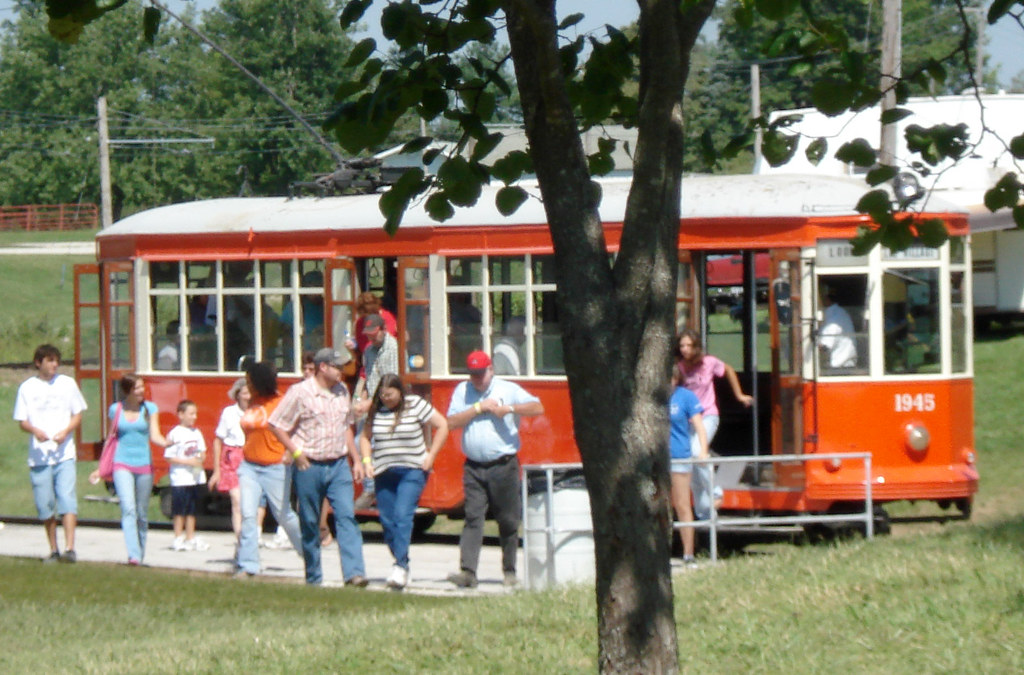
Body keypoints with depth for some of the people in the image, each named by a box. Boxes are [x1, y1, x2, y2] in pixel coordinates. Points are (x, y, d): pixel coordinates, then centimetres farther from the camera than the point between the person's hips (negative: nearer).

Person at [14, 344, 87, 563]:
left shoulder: (67, 384, 7)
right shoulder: (27, 388, 5)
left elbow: (78, 414, 10)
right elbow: (22, 421, 5)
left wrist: (65, 432, -10)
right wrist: (35, 430, -17)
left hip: (64, 454, -1)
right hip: (39, 455, 1)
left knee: (67, 500, -14)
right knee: (45, 506, 4)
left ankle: (69, 549, -20)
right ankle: (53, 551, 16)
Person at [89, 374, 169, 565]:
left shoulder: (149, 408, 5)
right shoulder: (115, 410, 5)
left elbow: (155, 436, -4)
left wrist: (167, 443, -27)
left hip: (144, 464, 1)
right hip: (122, 464, -1)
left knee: (142, 514, 7)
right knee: (128, 508, -17)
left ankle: (141, 554, 21)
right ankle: (133, 555, -24)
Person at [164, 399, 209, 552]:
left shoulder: (197, 433, 9)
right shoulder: (175, 434, -10)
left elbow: (202, 452, 18)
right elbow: (169, 457, -12)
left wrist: (200, 459, -5)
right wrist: (188, 462, -17)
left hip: (195, 477, 6)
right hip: (180, 479, -6)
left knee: (192, 510, 12)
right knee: (179, 511, 0)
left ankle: (190, 538, 19)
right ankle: (178, 538, 7)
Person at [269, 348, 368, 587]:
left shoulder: (342, 392, 10)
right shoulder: (300, 393, -7)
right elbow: (276, 425, -5)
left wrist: (356, 460, 16)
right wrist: (296, 452, -11)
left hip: (338, 466, 4)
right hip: (310, 467, -4)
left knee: (346, 516, -11)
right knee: (310, 524, 5)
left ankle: (354, 573, -19)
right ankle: (313, 579, 15)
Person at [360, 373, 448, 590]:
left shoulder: (416, 405, -3)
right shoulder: (376, 410, 7)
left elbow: (442, 426, 1)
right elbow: (365, 437, 20)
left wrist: (430, 456, -3)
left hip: (412, 472, -4)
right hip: (384, 474, 4)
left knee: (403, 515, -19)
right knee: (387, 521, 1)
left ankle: (400, 567, -23)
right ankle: (401, 565, 14)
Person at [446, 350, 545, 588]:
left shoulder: (508, 389, 3)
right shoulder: (462, 391, 11)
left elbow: (538, 408, -5)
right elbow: (451, 423, 1)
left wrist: (509, 408, -16)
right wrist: (479, 408, -7)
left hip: (503, 467, -1)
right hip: (474, 468, 1)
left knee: (508, 521, 6)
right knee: (473, 518, -8)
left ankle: (509, 571, 18)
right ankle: (467, 571, -15)